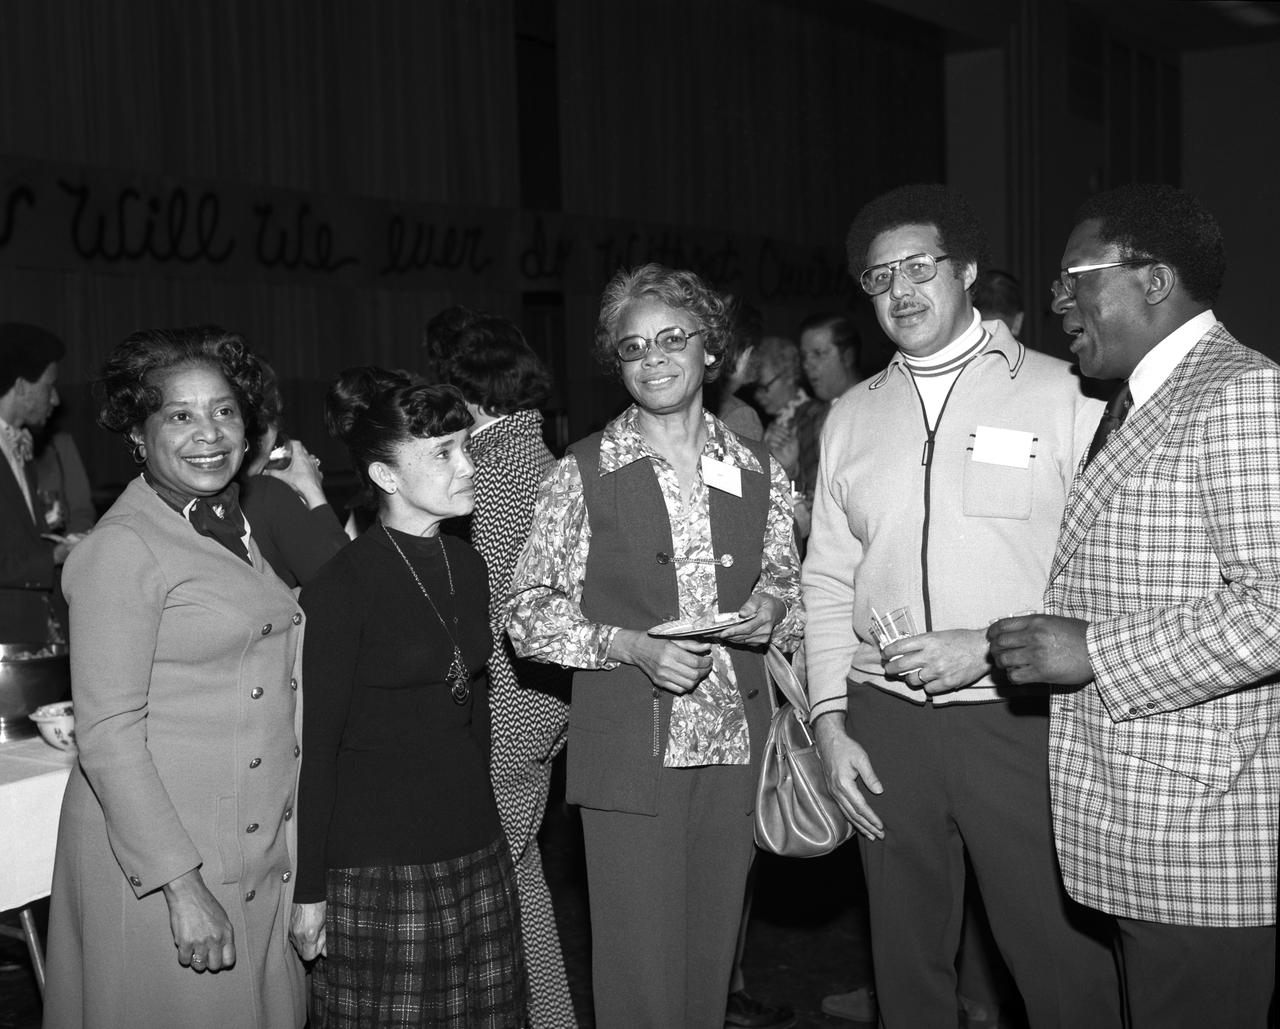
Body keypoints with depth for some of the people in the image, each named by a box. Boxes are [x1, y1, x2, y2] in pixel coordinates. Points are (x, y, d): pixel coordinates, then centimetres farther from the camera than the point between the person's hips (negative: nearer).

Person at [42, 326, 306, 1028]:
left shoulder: (242, 525, 11)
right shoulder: (121, 548, -14)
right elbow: (107, 736, -18)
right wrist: (182, 885, -21)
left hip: (262, 853, 7)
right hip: (157, 856, -7)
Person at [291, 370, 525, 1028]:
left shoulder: (466, 566, 8)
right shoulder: (342, 585, -13)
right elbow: (314, 746, -11)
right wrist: (309, 891, -10)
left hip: (474, 853, 6)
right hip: (378, 868, -6)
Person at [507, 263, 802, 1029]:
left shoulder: (759, 472, 7)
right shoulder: (583, 474, -3)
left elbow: (786, 585, 18)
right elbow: (528, 616, -2)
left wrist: (772, 607, -5)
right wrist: (628, 645, -16)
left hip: (736, 745, 3)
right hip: (631, 754, -3)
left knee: (712, 960, 12)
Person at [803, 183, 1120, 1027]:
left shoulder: (1061, 395, -2)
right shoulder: (852, 417, 11)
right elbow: (828, 582, 12)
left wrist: (988, 647, -15)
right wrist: (831, 721, 4)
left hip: (1020, 719, -3)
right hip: (885, 724, 4)